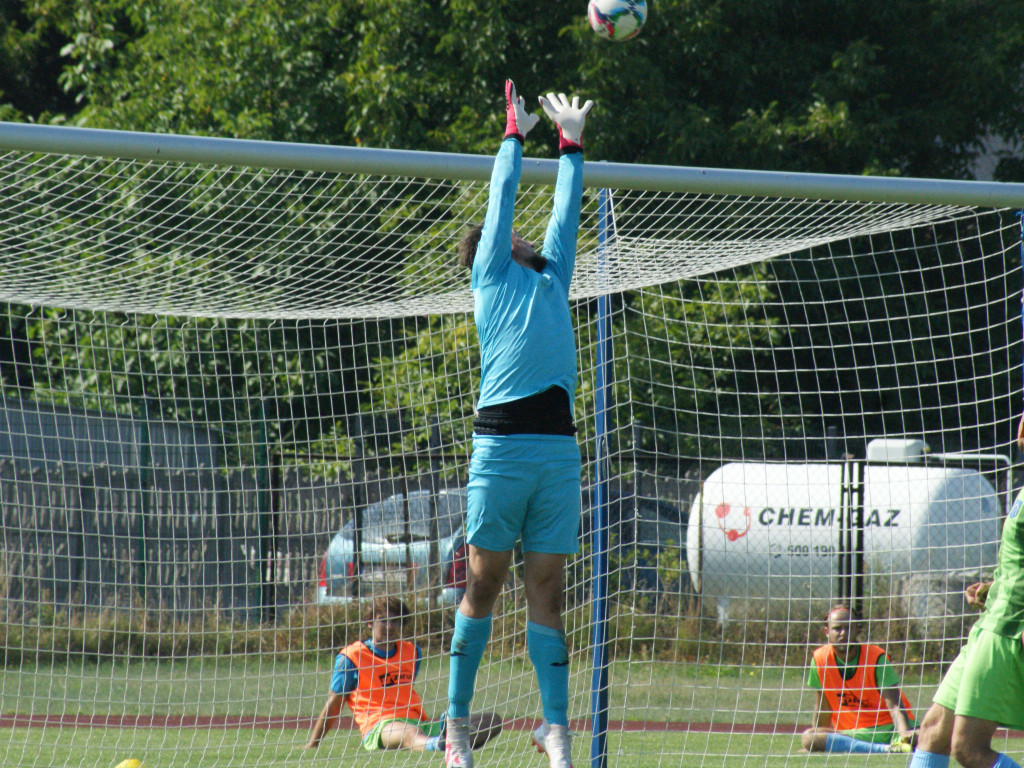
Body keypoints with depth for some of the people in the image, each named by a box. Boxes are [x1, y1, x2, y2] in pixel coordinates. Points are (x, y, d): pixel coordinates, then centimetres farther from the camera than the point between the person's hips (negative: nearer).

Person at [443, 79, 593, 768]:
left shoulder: (550, 278, 25)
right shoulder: (492, 274, 12)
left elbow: (566, 212, 33)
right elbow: (503, 195, 18)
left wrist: (571, 144, 39)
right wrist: (517, 134, 31)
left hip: (559, 447, 4)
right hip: (502, 444, -4)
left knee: (548, 590, 3)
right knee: (484, 583, -1)